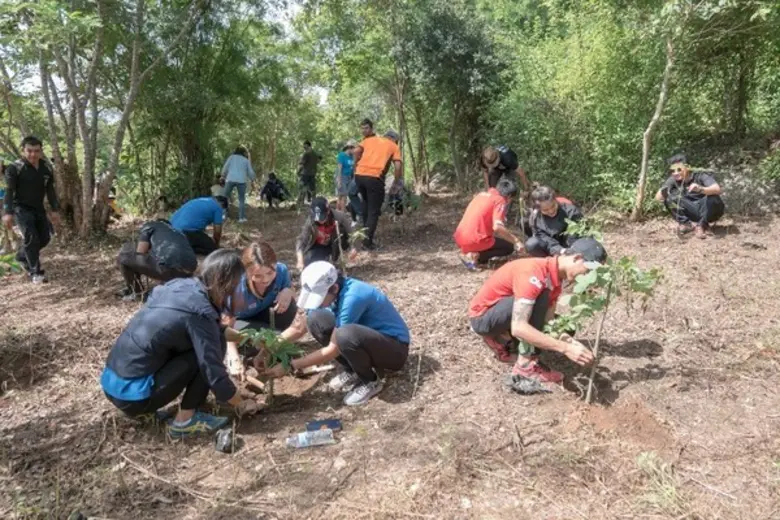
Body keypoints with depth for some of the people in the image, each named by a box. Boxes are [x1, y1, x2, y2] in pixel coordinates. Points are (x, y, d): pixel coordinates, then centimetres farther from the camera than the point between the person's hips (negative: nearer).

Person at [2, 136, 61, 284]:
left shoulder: (46, 168, 2)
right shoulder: (14, 168, -13)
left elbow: (50, 190, 8)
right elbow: (9, 191, -14)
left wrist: (55, 210, 4)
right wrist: (7, 212, -22)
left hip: (38, 208, 6)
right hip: (21, 208, -6)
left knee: (44, 237, 9)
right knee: (31, 238, -14)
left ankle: (21, 256, 35)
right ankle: (36, 272, -6)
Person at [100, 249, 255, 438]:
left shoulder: (178, 285, 5)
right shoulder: (200, 313, -17)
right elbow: (214, 375, -13)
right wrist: (241, 405, 2)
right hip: (132, 396, -8)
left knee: (207, 343, 16)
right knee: (214, 344, -8)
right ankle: (185, 420, 0)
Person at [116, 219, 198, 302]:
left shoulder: (149, 226, 21)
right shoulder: (178, 233, 37)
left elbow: (141, 252, 10)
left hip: (168, 267, -7)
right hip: (189, 271, 7)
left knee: (122, 256, 15)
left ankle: (138, 293, 22)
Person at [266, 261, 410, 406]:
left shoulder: (353, 297, -31)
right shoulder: (326, 291, -6)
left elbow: (333, 350, -26)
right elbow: (300, 328, 2)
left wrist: (291, 366, -22)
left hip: (396, 348, -8)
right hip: (367, 338, 8)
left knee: (345, 335, -37)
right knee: (315, 319, -9)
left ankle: (371, 382, -9)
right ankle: (353, 372, 5)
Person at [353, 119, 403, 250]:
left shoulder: (368, 140, 23)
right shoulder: (394, 146, 16)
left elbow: (356, 151, 3)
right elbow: (398, 165, 3)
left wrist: (356, 166, 13)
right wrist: (397, 181, 12)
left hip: (359, 175, 4)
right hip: (374, 178, -4)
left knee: (366, 204, 26)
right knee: (374, 210, 4)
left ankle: (366, 233, 32)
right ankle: (367, 241, -2)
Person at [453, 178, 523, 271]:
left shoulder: (482, 194, 19)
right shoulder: (500, 200, -4)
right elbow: (497, 227, -20)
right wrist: (516, 240, -10)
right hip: (475, 240, -8)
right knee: (509, 247, 12)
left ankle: (468, 252, 9)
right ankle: (476, 256, -7)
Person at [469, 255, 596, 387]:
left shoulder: (555, 277, -2)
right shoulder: (533, 273, -32)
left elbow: (548, 320, -1)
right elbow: (518, 327, -40)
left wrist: (569, 341, -20)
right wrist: (565, 348, -41)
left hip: (502, 313, 9)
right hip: (482, 317, -9)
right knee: (540, 297, -29)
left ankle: (502, 340, 13)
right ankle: (525, 365, -21)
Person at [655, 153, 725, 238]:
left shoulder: (701, 176, -18)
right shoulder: (673, 180, -7)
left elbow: (718, 189, -34)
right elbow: (658, 198, -15)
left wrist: (700, 189, -53)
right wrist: (663, 193, -39)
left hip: (708, 211, -3)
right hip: (692, 212, 3)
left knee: (712, 197, -34)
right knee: (668, 198, -16)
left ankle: (702, 225, -14)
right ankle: (689, 224, -12)